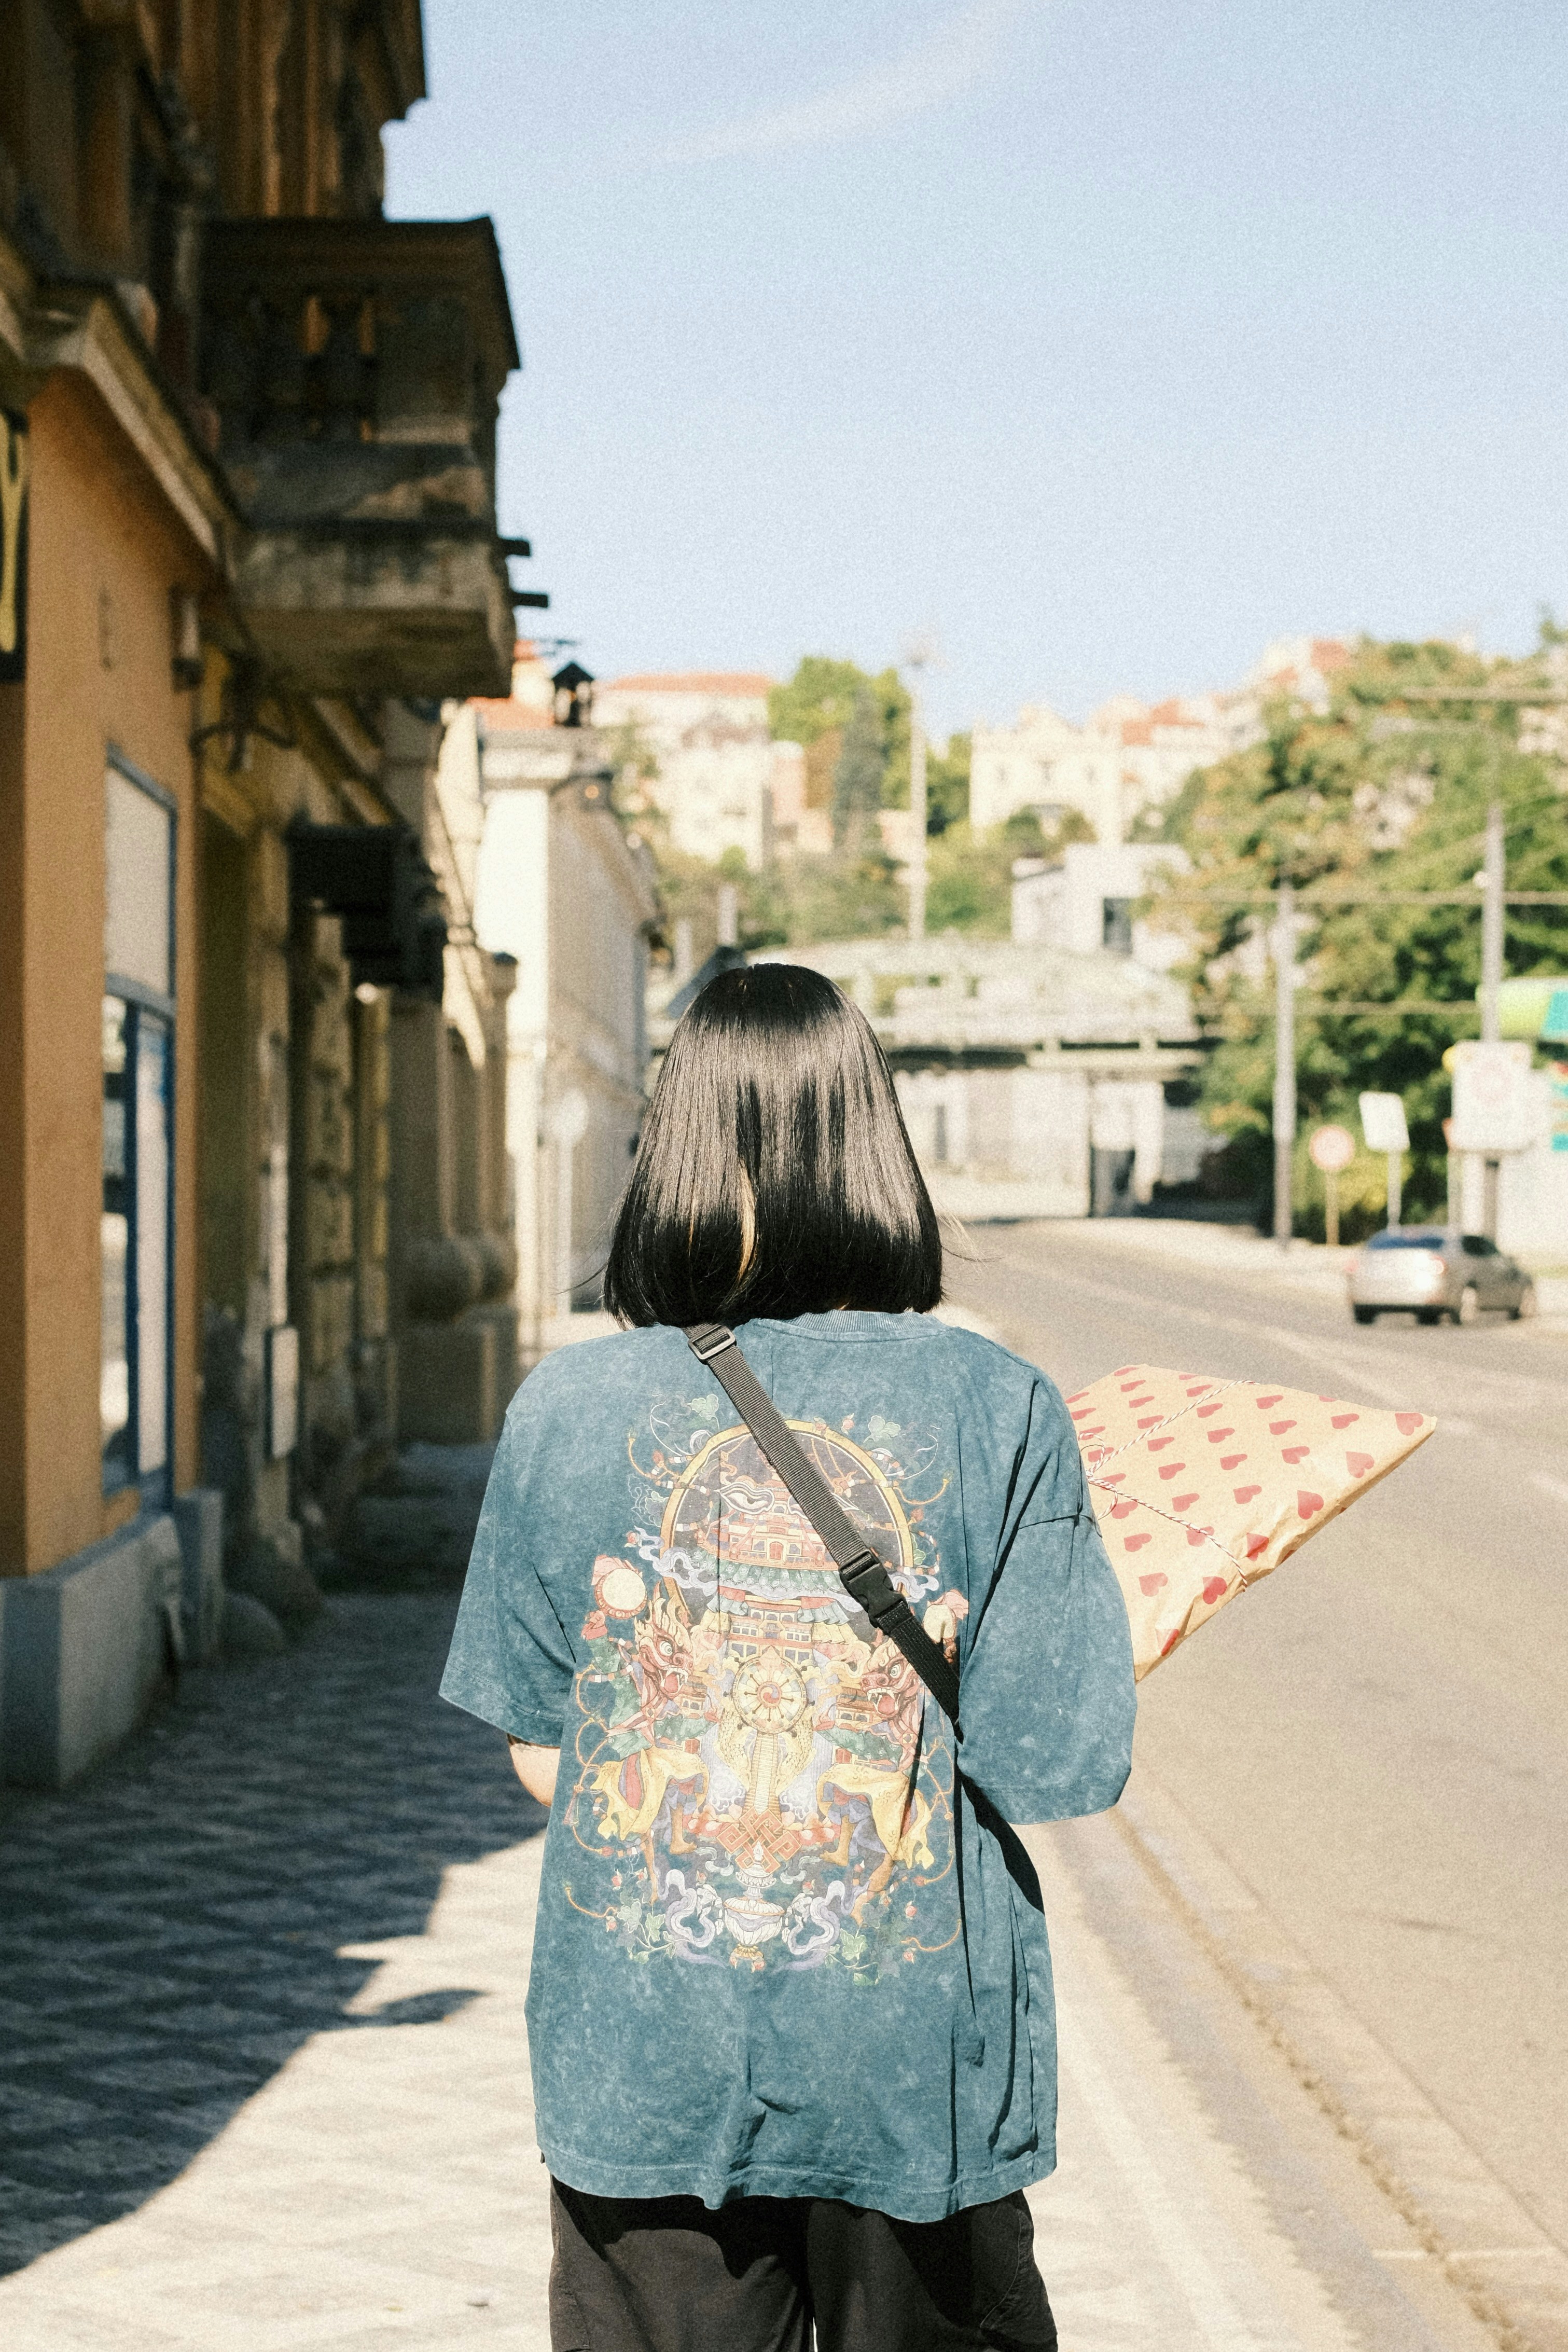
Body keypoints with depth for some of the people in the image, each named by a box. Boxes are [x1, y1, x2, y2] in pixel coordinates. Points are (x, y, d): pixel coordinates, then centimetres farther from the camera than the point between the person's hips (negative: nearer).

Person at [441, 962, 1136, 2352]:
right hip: (915, 2070, -1)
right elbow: (1057, 1766, -10)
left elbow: (538, 1753, 1)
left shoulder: (571, 1405, -5)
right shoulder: (1001, 1412, -9)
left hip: (644, 2065, 1)